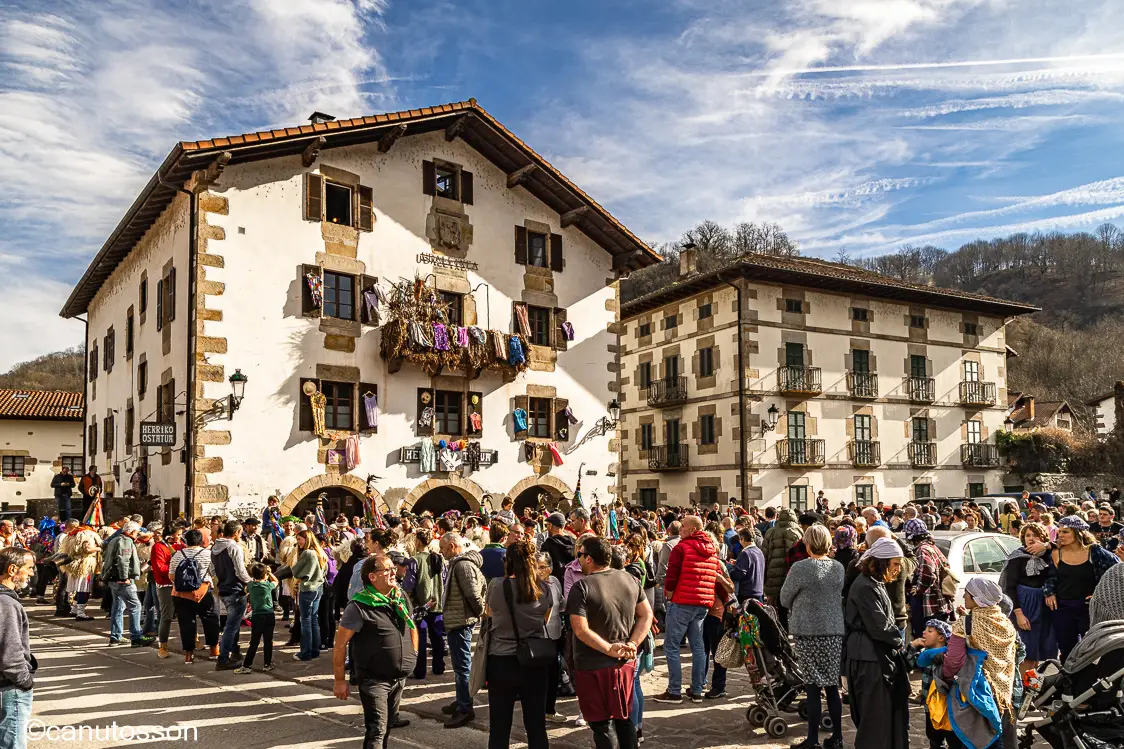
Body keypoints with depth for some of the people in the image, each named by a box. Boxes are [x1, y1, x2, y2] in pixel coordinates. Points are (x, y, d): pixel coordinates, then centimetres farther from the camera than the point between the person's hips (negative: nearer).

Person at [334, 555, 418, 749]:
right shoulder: (359, 606, -17)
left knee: (387, 726, 19)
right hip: (373, 679, -6)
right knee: (377, 730, -8)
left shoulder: (401, 597, 2)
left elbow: (411, 627, 20)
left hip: (399, 677, 6)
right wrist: (340, 681, -10)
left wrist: (413, 653, 14)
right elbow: (340, 645, -12)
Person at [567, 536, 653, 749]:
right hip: (625, 663, 5)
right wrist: (633, 645, -3)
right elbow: (646, 615, 4)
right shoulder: (629, 578, 1)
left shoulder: (582, 587, -16)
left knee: (602, 723, 8)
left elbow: (581, 630, -23)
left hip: (594, 666, -5)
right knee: (624, 717, 20)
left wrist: (610, 649, -17)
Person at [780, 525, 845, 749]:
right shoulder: (839, 568, 3)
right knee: (832, 686, 12)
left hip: (809, 632, -5)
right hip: (835, 631, 5)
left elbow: (785, 600, -2)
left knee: (813, 687, 1)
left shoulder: (800, 568, -12)